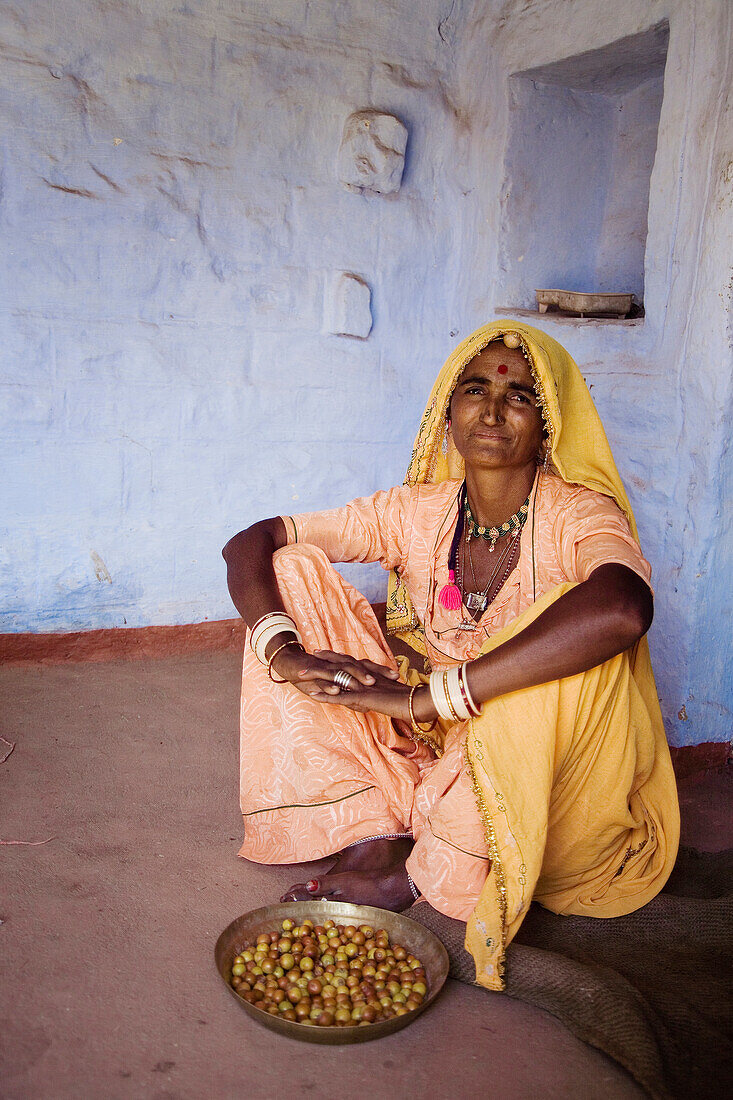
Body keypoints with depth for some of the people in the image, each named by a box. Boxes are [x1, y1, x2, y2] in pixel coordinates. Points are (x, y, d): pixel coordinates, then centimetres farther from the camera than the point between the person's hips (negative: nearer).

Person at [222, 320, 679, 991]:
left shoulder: (578, 517, -16)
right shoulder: (418, 512, -6)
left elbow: (623, 609, -41)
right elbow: (251, 542, -7)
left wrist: (429, 695, -41)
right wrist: (283, 650, -29)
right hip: (427, 754, 3)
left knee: (569, 639, -34)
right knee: (294, 569, -8)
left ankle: (423, 874, -15)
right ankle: (376, 833, -11)